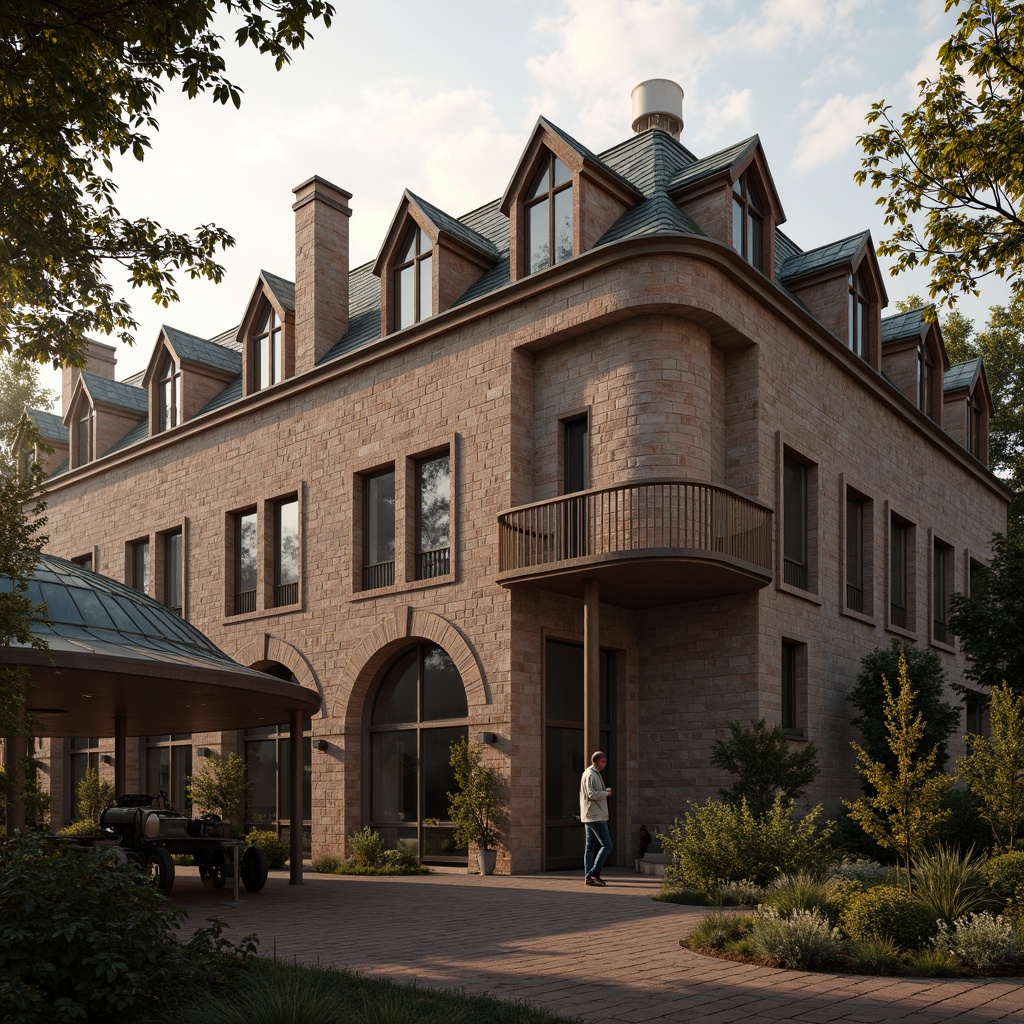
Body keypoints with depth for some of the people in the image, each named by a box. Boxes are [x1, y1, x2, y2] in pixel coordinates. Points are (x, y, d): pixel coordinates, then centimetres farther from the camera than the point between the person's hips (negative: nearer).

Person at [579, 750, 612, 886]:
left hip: (589, 817, 11)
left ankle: (588, 876, 11)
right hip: (596, 816, -11)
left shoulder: (590, 773, 19)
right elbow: (592, 794, -21)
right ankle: (594, 873, -12)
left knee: (590, 847, 10)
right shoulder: (591, 775, -13)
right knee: (607, 845, -10)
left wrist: (605, 791, 4)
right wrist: (606, 793, -8)